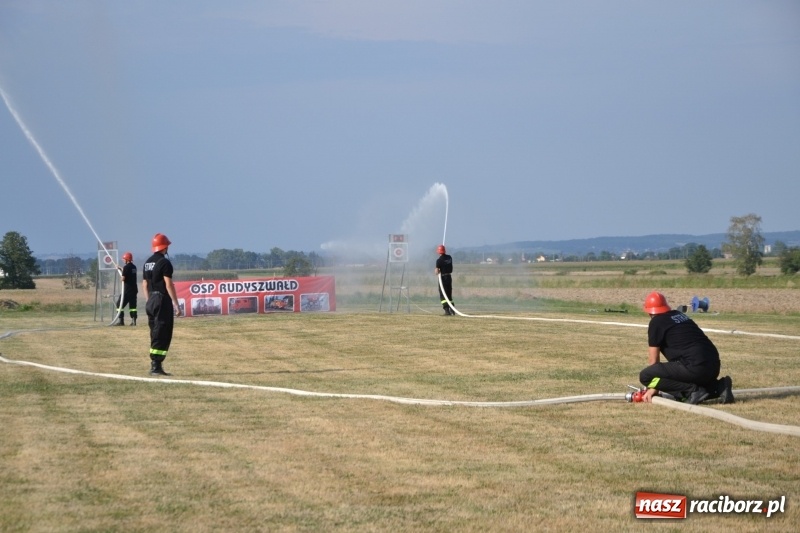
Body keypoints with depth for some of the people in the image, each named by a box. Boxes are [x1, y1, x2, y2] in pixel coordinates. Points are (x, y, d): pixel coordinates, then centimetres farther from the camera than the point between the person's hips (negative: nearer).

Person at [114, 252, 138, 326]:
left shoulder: (126, 267, -13)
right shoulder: (134, 267, 11)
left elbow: (123, 278, -17)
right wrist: (121, 269, 31)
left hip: (127, 289, -7)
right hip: (134, 288, 7)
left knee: (120, 303, 0)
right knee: (132, 304, 11)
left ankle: (120, 320, -5)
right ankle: (133, 320, 4)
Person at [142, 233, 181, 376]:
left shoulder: (148, 263, 13)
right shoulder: (164, 262, -12)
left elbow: (144, 285, 16)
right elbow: (169, 285, -16)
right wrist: (176, 305, -15)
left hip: (151, 301, 8)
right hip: (163, 300, -8)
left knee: (155, 334, 13)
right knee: (162, 334, -7)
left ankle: (155, 364, 13)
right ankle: (156, 365, -11)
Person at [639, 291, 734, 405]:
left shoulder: (656, 322, 3)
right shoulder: (680, 315, 26)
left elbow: (653, 358, 8)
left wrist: (653, 388, 20)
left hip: (695, 367, -8)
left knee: (644, 376, -8)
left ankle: (692, 390, -12)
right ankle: (718, 387, 9)